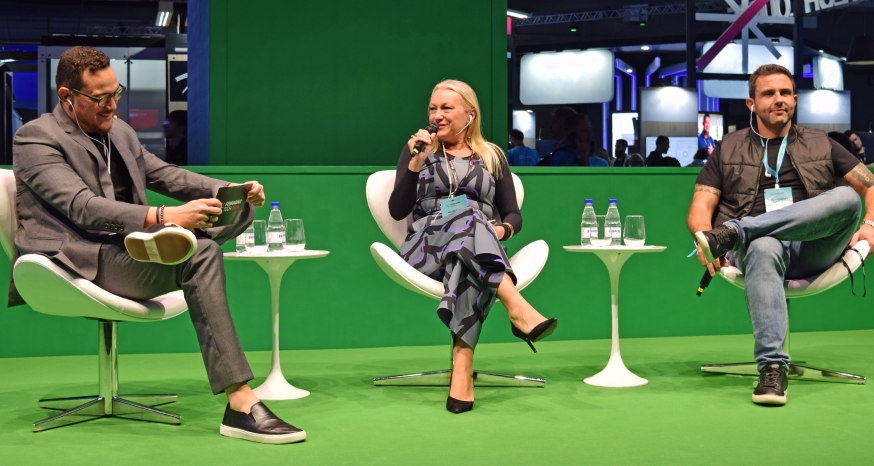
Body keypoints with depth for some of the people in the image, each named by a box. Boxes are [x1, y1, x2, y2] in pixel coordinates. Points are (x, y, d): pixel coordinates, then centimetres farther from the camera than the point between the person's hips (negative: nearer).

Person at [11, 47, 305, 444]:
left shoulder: (119, 132, 21)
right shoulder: (36, 138, -5)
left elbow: (168, 176, 21)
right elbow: (84, 207, -20)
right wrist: (163, 217, -33)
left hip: (124, 250, 8)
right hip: (77, 263, -8)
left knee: (242, 209, -3)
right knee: (199, 255, -33)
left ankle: (171, 242, -35)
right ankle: (241, 405, -39)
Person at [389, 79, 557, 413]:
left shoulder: (492, 157, 21)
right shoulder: (419, 150, 19)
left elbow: (513, 216, 18)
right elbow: (397, 210, 7)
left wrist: (503, 230, -6)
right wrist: (415, 163, -6)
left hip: (480, 245, 1)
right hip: (425, 246, -1)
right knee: (465, 213, -36)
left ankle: (462, 366, -51)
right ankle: (518, 308, -53)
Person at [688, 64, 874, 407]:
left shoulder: (820, 144, 25)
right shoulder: (728, 150, 21)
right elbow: (700, 207, 10)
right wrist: (703, 238, -13)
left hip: (813, 249, 1)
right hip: (760, 244, -1)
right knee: (763, 250, -40)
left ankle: (734, 232, -35)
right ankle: (772, 368, -49)